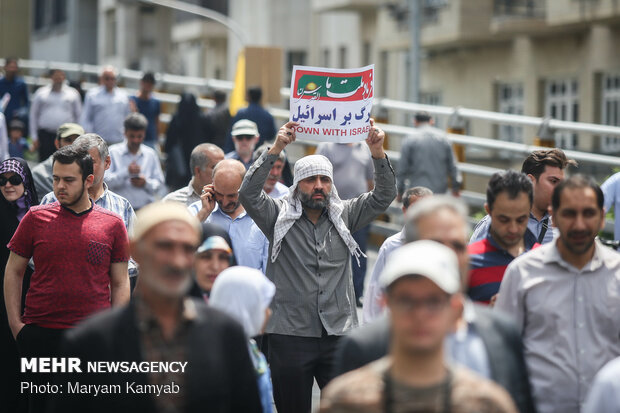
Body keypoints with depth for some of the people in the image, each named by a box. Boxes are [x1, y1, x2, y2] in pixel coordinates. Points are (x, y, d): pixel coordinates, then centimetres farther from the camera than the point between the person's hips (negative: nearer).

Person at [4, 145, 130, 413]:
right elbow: (13, 272, 10)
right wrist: (15, 323, 1)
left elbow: (120, 283, 8)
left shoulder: (112, 225, 5)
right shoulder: (36, 218, 4)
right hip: (40, 335, 0)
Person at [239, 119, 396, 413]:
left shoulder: (344, 215, 9)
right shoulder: (279, 216, 2)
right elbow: (248, 194, -14)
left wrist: (377, 152, -15)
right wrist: (275, 149, -23)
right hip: (290, 334, -2)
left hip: (339, 334, 2)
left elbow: (383, 196, 1)